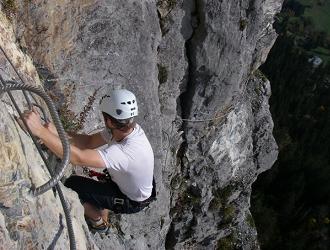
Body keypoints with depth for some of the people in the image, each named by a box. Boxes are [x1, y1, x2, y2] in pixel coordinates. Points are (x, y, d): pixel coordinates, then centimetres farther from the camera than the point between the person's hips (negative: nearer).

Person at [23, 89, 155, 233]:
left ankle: (98, 221, 22)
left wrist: (40, 130, -52)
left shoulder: (126, 151, -43)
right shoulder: (127, 128, -17)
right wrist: (57, 133, -27)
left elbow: (78, 158, -51)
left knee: (73, 184, -4)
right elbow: (89, 141, -12)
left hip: (132, 202, -7)